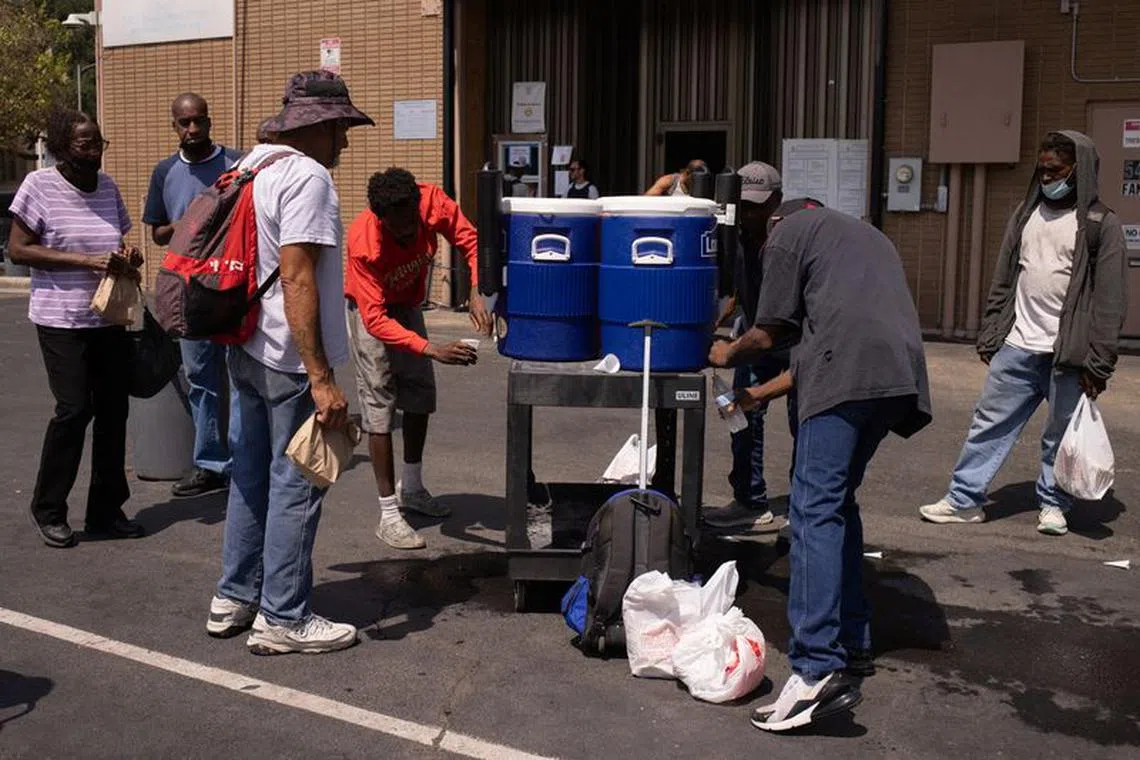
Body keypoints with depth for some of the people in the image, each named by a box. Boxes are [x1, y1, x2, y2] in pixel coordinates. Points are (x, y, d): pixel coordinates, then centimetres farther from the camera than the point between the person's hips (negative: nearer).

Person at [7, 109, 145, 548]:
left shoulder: (107, 186, 10)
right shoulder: (40, 185, -7)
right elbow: (17, 249, -10)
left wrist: (127, 258, -2)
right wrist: (84, 260, -19)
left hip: (110, 318, 6)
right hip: (62, 319, -6)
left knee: (114, 410, 5)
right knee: (74, 409, -10)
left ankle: (106, 510, 17)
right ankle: (48, 510, 9)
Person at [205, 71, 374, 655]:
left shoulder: (251, 169, 14)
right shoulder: (307, 177, -16)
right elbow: (297, 281, -24)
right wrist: (322, 379, -25)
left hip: (247, 351, 10)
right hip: (290, 360, -10)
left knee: (251, 475, 18)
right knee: (295, 487, 0)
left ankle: (234, 599, 28)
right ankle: (282, 619, 8)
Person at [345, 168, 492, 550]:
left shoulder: (433, 201, -29)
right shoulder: (363, 242, -37)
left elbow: (470, 240, -16)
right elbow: (375, 319, -38)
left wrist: (476, 293, -33)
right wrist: (433, 350, -47)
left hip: (407, 305, 6)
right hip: (370, 310, -6)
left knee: (420, 396, 13)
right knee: (380, 406, -10)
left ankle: (411, 488, 33)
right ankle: (388, 515, -4)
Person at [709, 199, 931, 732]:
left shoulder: (789, 230, 15)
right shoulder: (865, 234, 37)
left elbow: (772, 332, 11)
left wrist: (728, 353, 32)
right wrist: (760, 393, 41)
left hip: (850, 369, -8)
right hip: (901, 370, 8)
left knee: (814, 511, -12)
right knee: (838, 502, 19)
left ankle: (818, 671, -20)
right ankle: (853, 643, 22)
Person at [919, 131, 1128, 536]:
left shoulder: (1101, 224, -4)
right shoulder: (1026, 214, 12)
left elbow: (1110, 301, -7)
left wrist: (1098, 363, -12)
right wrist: (989, 337, 9)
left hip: (1068, 353, -4)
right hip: (1016, 348, 4)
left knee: (1061, 435, 6)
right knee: (989, 423, 6)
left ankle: (1053, 504, 22)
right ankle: (964, 498, 12)